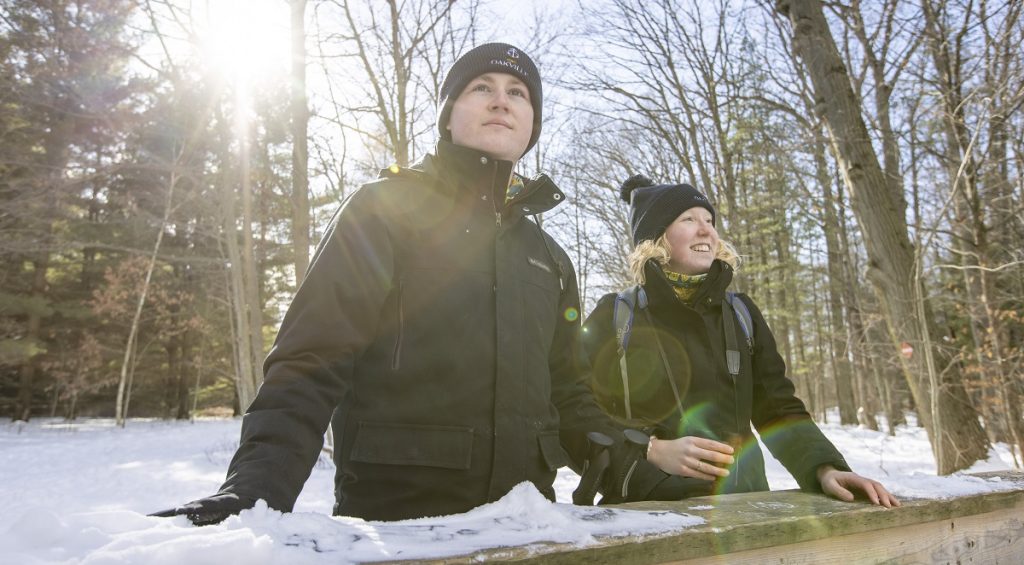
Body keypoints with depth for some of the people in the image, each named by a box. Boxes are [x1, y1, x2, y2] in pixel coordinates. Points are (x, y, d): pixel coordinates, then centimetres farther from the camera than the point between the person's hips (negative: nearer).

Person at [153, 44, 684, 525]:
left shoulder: (548, 258, 12)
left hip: (520, 522, 6)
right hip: (392, 517, -5)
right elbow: (312, 358, -12)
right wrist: (258, 482, -26)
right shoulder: (383, 210, -4)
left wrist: (638, 477, 5)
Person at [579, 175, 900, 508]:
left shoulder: (740, 313, 10)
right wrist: (652, 452, -19)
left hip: (740, 498, 5)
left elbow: (779, 411, 8)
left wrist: (825, 468, -8)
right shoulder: (614, 317, -2)